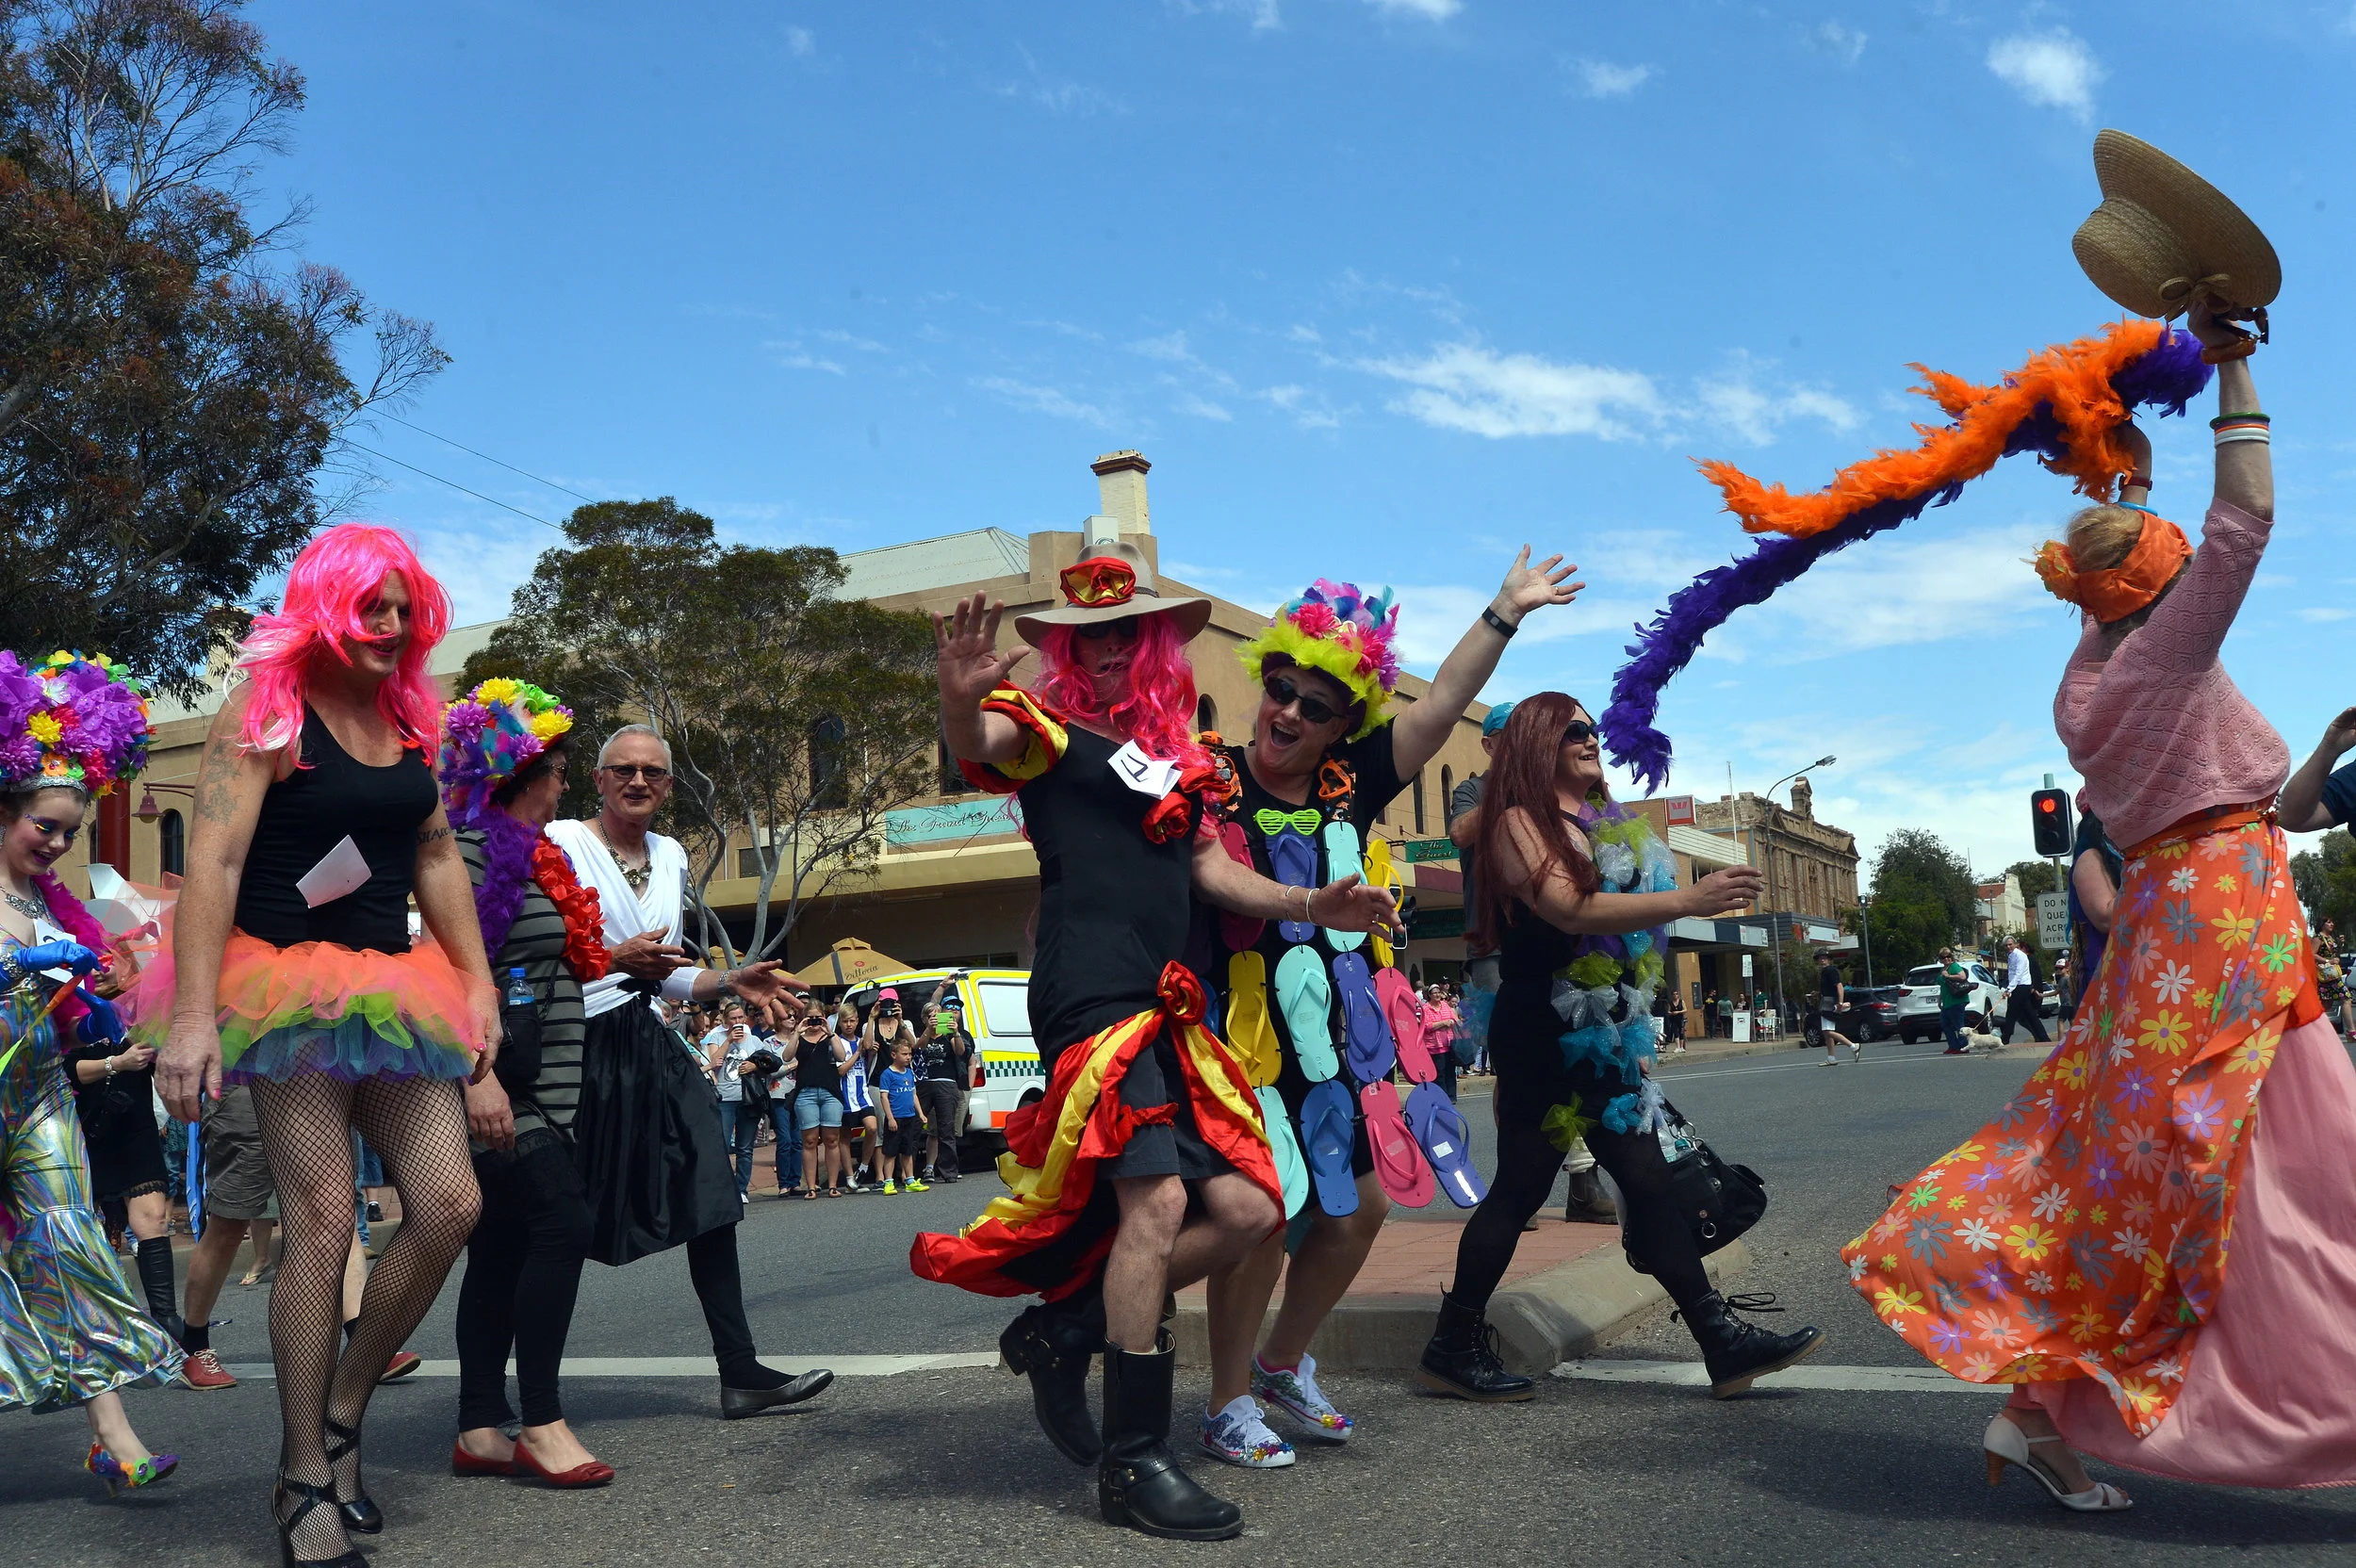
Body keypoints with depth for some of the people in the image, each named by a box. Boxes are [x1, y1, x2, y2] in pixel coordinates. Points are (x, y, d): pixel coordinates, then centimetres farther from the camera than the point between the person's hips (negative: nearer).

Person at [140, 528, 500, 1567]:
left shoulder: (410, 719, 13)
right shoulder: (266, 711, -6)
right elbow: (211, 863, -14)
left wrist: (476, 986, 13)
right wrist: (192, 1014, -22)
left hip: (388, 992, 7)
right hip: (286, 991, -7)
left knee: (449, 1204, -3)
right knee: (321, 1225, -9)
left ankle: (340, 1415, 16)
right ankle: (305, 1482, 5)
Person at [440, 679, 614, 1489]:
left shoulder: (531, 853, 18)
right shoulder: (472, 849, -11)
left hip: (537, 1088, 10)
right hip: (496, 1084, -10)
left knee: (503, 1247, 9)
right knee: (562, 1219, -15)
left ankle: (480, 1431, 13)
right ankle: (540, 1421, -9)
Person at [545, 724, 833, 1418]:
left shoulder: (671, 857, 16)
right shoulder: (561, 843, -5)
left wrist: (729, 982, 8)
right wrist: (613, 959, -20)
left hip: (648, 1046, 7)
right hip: (580, 1046, -7)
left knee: (712, 1199, 0)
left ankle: (740, 1372, 5)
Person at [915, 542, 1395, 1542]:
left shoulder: (1178, 748, 21)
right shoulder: (1047, 727, 1)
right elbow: (977, 745, -22)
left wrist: (1309, 905, 13)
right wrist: (961, 699, -45)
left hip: (1170, 1007, 8)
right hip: (1092, 997, -8)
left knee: (1247, 1209, 2)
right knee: (1157, 1195, -20)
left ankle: (1062, 1327, 14)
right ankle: (1133, 1464, -11)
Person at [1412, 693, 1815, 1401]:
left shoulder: (1608, 827, 17)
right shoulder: (1519, 823, -8)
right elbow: (1570, 911, -23)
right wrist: (1686, 900, -29)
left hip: (1607, 1037, 8)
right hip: (1543, 1038, -8)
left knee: (1648, 1182, 6)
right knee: (1522, 1186, -3)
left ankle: (1723, 1341, 6)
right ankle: (1453, 1347, 8)